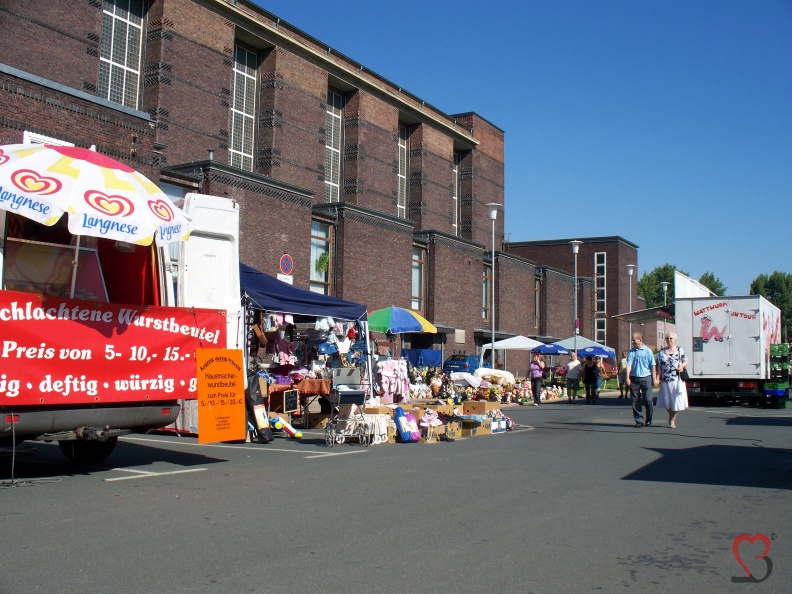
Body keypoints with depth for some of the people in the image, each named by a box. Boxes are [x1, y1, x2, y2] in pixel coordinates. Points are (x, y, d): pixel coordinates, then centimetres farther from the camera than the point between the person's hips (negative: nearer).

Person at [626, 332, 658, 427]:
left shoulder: (647, 351, 1)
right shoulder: (631, 352, 5)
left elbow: (652, 366, 3)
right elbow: (629, 365, -1)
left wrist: (654, 378, 1)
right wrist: (628, 378, -11)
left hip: (646, 377, -2)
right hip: (634, 378, 2)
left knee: (648, 400, -3)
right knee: (635, 401, 2)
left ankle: (648, 420, 13)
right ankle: (639, 421, 10)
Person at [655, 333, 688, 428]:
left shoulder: (680, 351, 6)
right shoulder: (662, 352, 8)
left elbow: (686, 361, 11)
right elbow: (659, 366, 7)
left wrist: (682, 366, -10)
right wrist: (658, 377, -2)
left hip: (677, 380, -1)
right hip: (665, 380, 1)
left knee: (676, 400, -3)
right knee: (666, 400, 5)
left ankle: (672, 420, 8)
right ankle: (671, 416, 29)